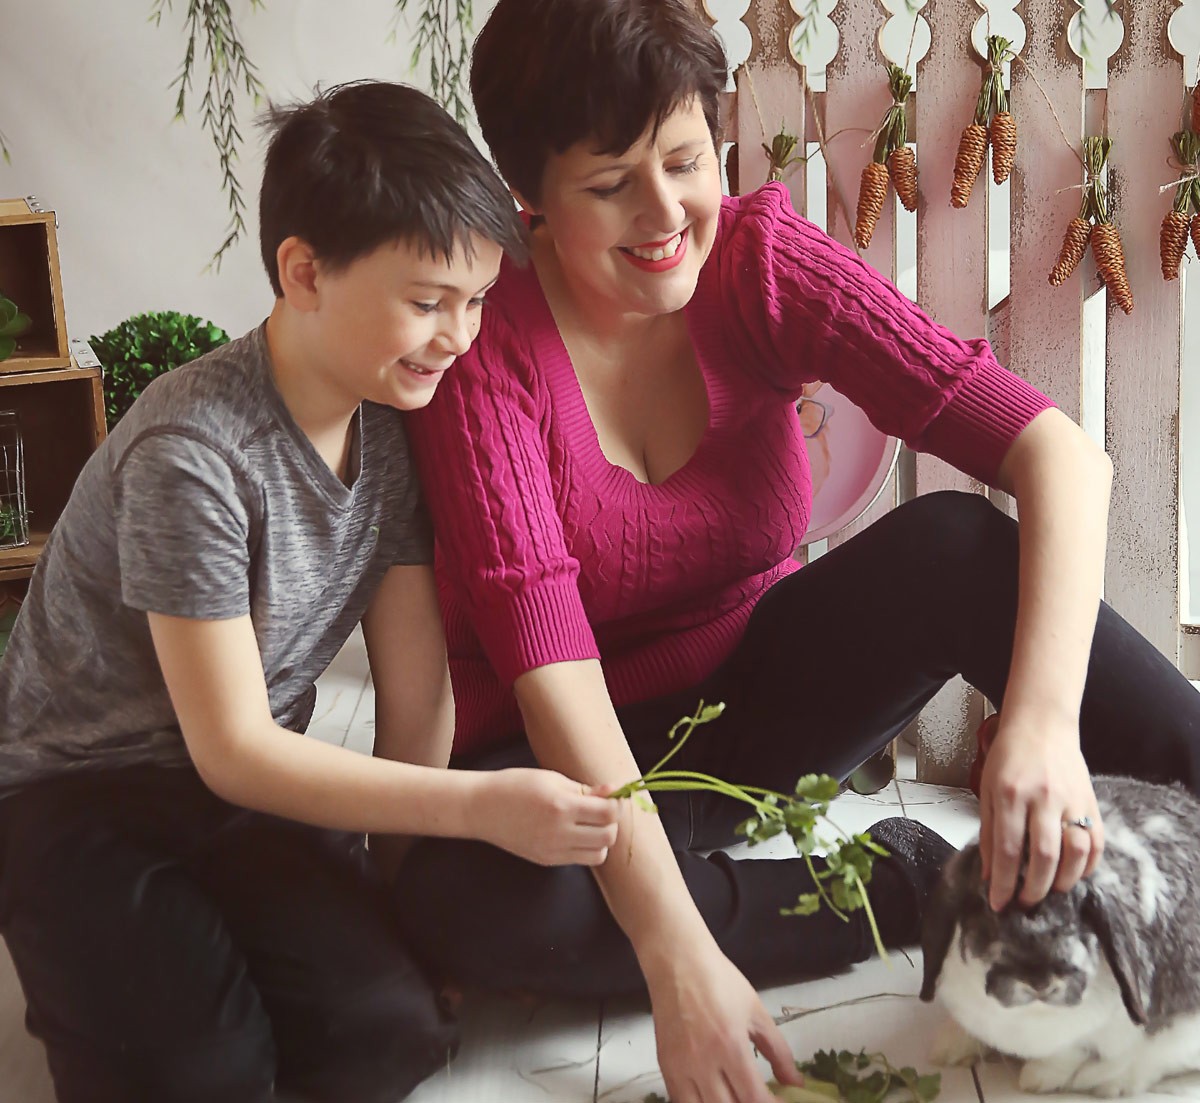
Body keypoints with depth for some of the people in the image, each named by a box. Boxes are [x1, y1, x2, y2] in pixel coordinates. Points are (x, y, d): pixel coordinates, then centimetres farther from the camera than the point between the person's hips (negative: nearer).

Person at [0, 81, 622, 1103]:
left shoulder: (389, 425, -5)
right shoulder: (193, 452, -27)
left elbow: (416, 684, -1)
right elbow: (233, 752, -25)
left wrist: (402, 874, -4)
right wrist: (480, 808, -30)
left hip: (250, 792, 6)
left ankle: (206, 965, 8)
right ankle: (102, 985, 5)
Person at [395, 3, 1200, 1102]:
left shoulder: (761, 261, -13)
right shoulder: (484, 336, -20)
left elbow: (1059, 453, -23)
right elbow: (543, 649, -29)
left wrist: (1042, 717, -40)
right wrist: (678, 954, -38)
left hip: (752, 699, 2)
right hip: (569, 757, -1)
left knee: (953, 545, -24)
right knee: (470, 904, -34)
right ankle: (911, 889, -20)